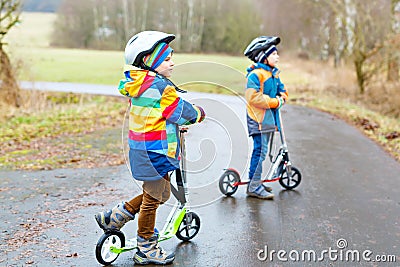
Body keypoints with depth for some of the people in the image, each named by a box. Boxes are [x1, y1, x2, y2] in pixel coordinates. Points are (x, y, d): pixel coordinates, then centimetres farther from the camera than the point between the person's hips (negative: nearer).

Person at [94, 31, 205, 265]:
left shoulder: (137, 85, 8)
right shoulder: (160, 87, -21)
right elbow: (183, 112, -15)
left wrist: (175, 123, 23)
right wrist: (199, 113, 5)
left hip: (141, 148, 9)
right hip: (155, 152, -9)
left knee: (161, 195, 22)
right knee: (152, 199, 5)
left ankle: (113, 217, 26)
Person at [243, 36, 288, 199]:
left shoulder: (274, 73, 14)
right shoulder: (255, 74, -15)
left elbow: (282, 91, 21)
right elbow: (253, 97, -24)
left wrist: (282, 97, -3)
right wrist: (274, 102, -18)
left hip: (269, 117, 9)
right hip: (258, 118, -9)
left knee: (260, 151, 15)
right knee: (260, 151, -10)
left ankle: (254, 181, 25)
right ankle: (254, 187, -4)